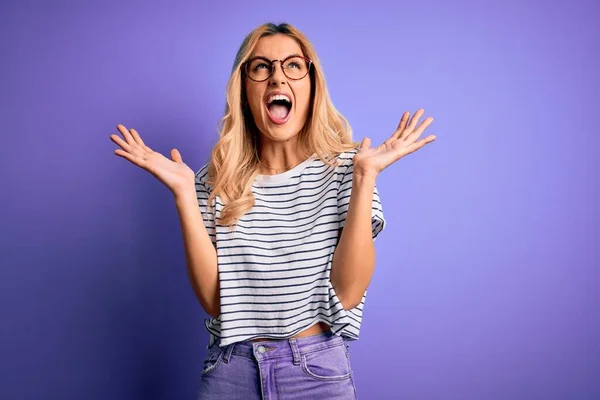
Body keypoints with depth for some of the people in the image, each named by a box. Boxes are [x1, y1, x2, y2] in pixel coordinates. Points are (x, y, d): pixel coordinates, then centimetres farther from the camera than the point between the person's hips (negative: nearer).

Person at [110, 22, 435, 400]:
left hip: (319, 368, -1)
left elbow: (348, 294, -16)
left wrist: (365, 178, -21)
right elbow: (213, 299, -10)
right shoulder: (216, 180, -3)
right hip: (230, 368, 1)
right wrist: (183, 192, -16)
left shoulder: (343, 167, -7)